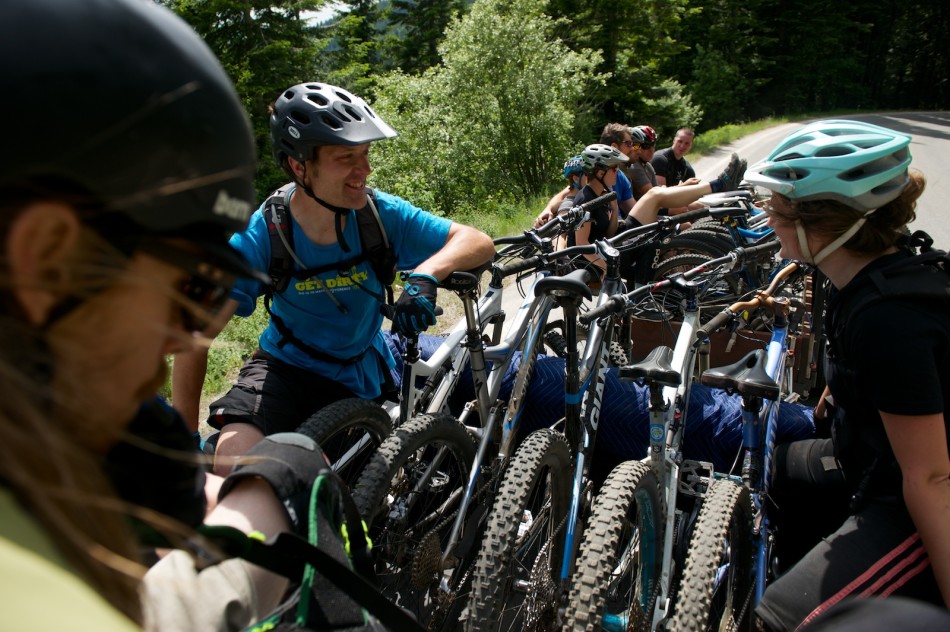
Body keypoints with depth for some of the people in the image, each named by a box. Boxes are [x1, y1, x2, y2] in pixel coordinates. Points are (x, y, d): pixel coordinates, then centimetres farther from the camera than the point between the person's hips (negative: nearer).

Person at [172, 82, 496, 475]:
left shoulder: (379, 214, -20)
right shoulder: (261, 236, -23)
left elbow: (477, 242, -21)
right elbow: (195, 336, -19)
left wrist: (425, 274, -43)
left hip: (359, 374, 2)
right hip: (285, 365, -2)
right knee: (232, 464, -27)